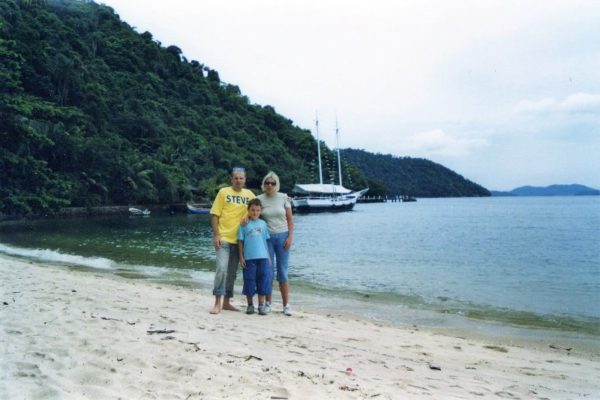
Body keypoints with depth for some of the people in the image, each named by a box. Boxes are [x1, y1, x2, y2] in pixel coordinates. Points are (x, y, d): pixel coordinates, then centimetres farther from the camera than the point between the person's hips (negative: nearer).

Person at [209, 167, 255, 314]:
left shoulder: (250, 194, 8)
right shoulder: (223, 192, -1)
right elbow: (214, 215, -3)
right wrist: (216, 235, -10)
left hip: (238, 239, 4)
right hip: (223, 238, -4)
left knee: (232, 272, 11)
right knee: (222, 268, -12)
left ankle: (226, 302, 21)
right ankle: (217, 303, -4)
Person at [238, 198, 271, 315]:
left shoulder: (263, 223, 10)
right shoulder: (244, 224, 2)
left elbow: (266, 240, 13)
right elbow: (240, 241, 3)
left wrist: (268, 256, 11)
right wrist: (241, 257, -1)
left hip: (263, 257, 2)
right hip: (249, 258, -2)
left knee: (264, 280, 2)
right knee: (249, 281, 3)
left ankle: (261, 305, 10)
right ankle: (250, 305, 16)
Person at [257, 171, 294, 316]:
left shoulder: (284, 198, 0)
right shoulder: (259, 199, 0)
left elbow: (290, 219, 3)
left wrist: (290, 237, -4)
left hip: (282, 236, 0)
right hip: (267, 237, 0)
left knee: (283, 272, 2)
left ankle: (286, 305, 8)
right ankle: (268, 303, 13)